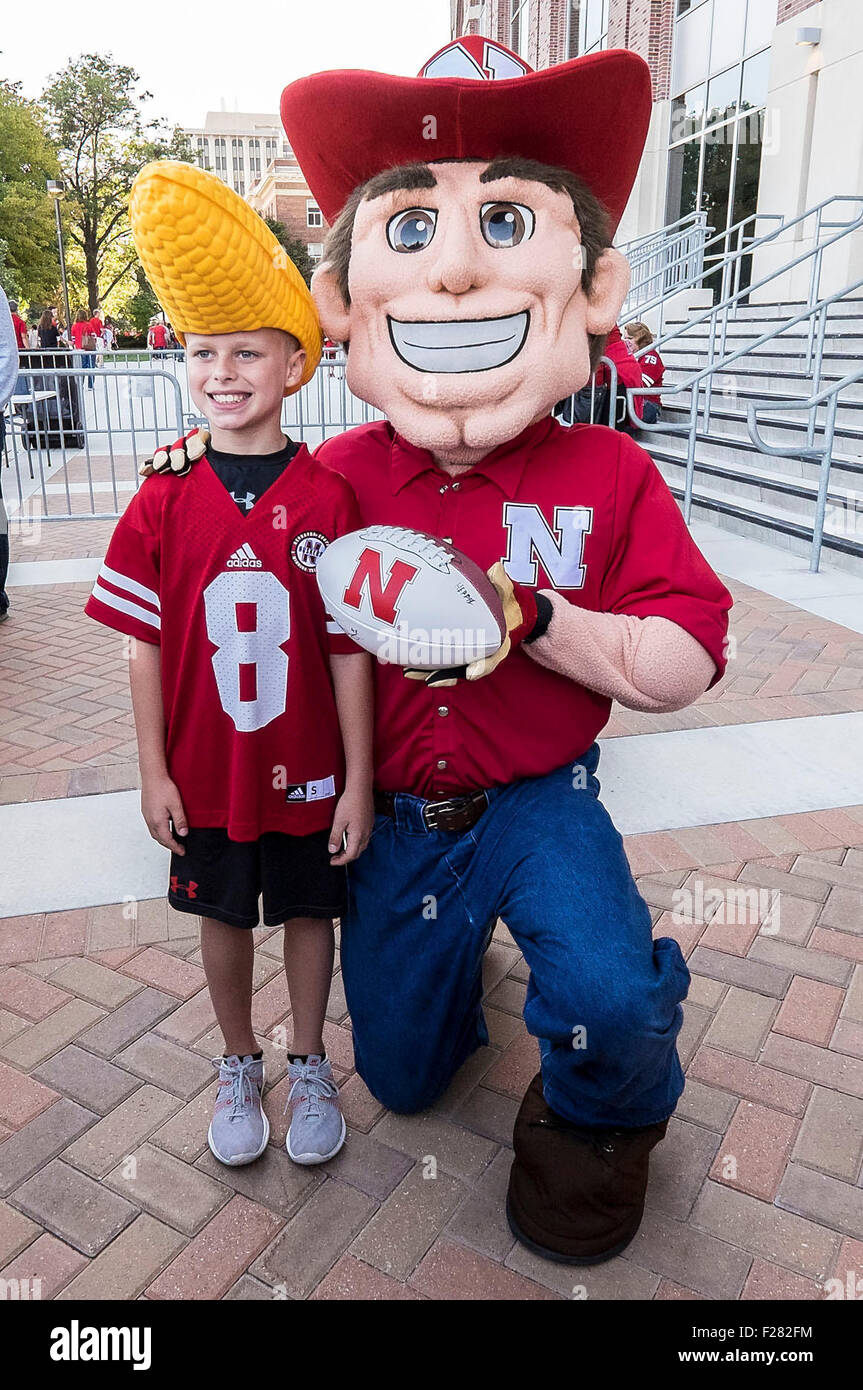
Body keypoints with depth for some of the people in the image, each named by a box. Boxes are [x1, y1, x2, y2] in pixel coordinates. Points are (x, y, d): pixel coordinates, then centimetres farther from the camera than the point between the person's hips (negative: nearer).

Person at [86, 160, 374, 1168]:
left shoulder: (327, 496, -12)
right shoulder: (166, 497, -7)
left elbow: (349, 651, -9)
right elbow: (145, 644, -2)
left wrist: (357, 779, -7)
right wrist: (153, 770, -2)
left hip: (306, 768, -1)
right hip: (205, 770, 2)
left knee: (308, 911, 17)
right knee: (223, 916, 19)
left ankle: (310, 1065, 42)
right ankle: (238, 1065, 43)